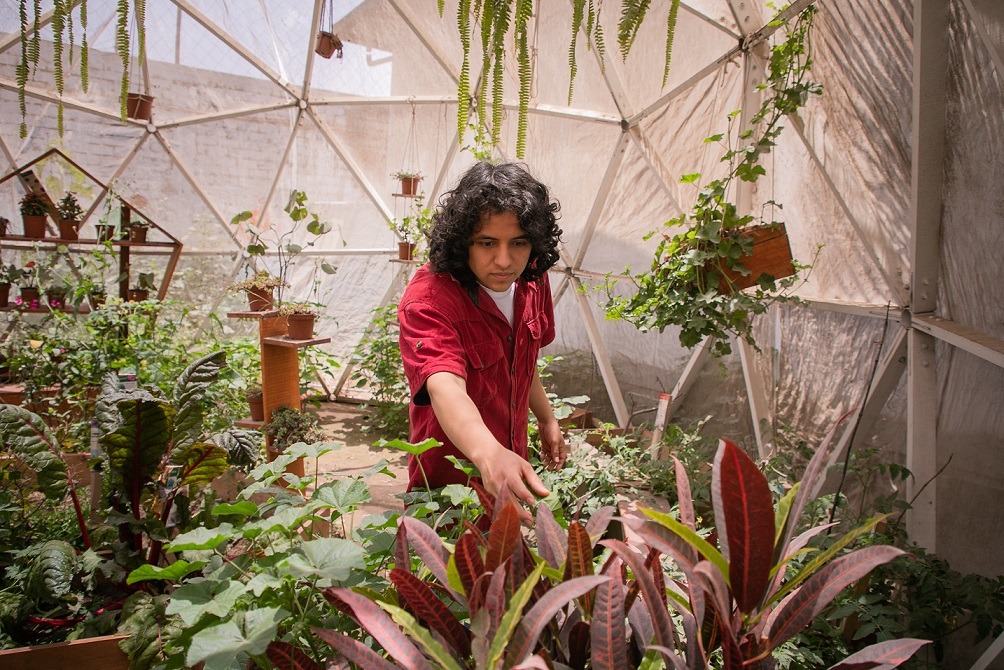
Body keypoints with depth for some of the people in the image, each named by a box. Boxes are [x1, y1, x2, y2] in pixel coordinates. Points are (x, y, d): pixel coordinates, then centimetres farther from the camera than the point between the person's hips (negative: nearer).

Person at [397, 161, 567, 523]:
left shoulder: (532, 282, -6)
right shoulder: (427, 299, -29)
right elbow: (444, 387, -46)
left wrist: (546, 417, 18)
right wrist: (489, 453, -62)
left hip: (511, 468, 6)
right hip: (446, 483, -6)